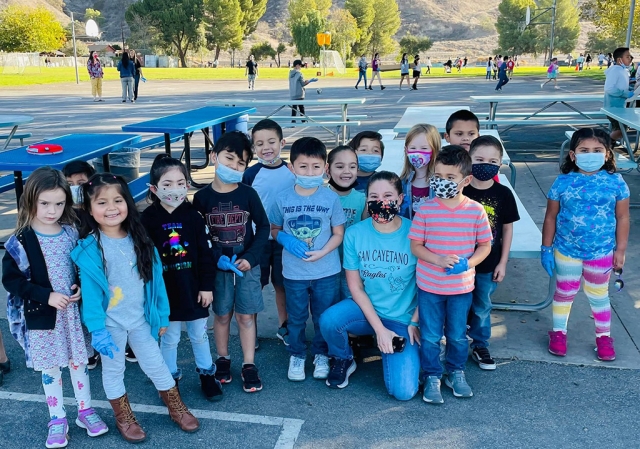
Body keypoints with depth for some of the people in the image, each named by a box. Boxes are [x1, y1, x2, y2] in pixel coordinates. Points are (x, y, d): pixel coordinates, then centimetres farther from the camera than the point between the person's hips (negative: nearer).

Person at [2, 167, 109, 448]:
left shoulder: (72, 233, -2)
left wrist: (81, 288, -10)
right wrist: (46, 296, -19)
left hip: (74, 310, 2)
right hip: (42, 316, -2)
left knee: (78, 361, 14)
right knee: (49, 368, 10)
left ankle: (85, 410, 31)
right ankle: (57, 420, 25)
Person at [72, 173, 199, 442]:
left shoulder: (139, 239, -4)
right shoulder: (89, 248, -16)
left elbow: (154, 278, 1)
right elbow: (89, 290, -16)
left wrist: (162, 315, 4)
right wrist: (97, 329, -19)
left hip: (140, 319, 3)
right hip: (111, 323, -3)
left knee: (156, 365, 15)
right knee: (113, 370, 15)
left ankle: (177, 408, 33)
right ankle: (124, 419, 34)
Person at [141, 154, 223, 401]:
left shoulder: (193, 216, -5)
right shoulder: (148, 219, -9)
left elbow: (205, 253, -2)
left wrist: (207, 285, -3)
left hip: (193, 288, 1)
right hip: (165, 290, -1)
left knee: (199, 334, 16)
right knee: (169, 338, 13)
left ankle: (207, 374, 34)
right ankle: (171, 379, 31)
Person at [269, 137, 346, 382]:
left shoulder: (331, 198, -8)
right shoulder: (284, 199, -6)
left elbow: (338, 233, -3)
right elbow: (274, 228, 7)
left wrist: (321, 253, -18)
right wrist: (285, 239, -15)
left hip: (326, 271, 0)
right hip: (294, 272, 1)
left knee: (324, 317, 14)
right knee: (296, 318, 15)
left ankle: (321, 355, 34)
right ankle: (296, 355, 34)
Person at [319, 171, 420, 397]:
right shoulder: (355, 233, -8)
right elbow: (355, 286, -6)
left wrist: (415, 323, -11)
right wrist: (379, 328, -13)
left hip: (403, 320, -1)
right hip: (366, 309, 2)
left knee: (403, 391, -16)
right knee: (329, 320, -32)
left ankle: (392, 351, 18)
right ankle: (343, 360, 3)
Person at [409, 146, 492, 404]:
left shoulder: (476, 211, -8)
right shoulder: (425, 210, -10)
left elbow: (485, 245, 0)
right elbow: (415, 246, -6)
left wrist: (468, 262, -18)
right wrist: (439, 260, -23)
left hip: (462, 286, 1)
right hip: (429, 285, -1)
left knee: (458, 335, 17)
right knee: (430, 336, 11)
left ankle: (456, 373, 39)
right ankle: (432, 377, 30)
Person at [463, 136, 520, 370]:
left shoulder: (503, 194, -7)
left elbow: (507, 228, 1)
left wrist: (502, 263, 0)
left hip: (488, 264, 1)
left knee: (482, 307, 17)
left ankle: (480, 346, 36)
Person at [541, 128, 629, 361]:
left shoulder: (615, 182, -10)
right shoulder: (563, 182, -10)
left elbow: (622, 218, -2)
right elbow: (551, 217, -4)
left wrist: (620, 250, -1)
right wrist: (546, 248, -2)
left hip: (601, 253, 0)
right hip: (566, 251, 0)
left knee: (598, 296, 16)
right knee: (564, 293, 16)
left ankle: (604, 337, 36)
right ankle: (558, 332, 35)